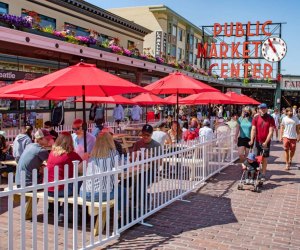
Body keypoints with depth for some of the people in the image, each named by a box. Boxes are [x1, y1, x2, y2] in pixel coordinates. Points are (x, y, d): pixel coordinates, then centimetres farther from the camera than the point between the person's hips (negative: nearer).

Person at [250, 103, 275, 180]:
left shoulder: (270, 119, -5)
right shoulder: (256, 118, -1)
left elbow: (271, 131, -9)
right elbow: (253, 130, -7)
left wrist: (266, 142, -17)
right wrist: (251, 140, -19)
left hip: (266, 142, -1)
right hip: (257, 141, 1)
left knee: (264, 158, 6)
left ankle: (263, 174, 15)